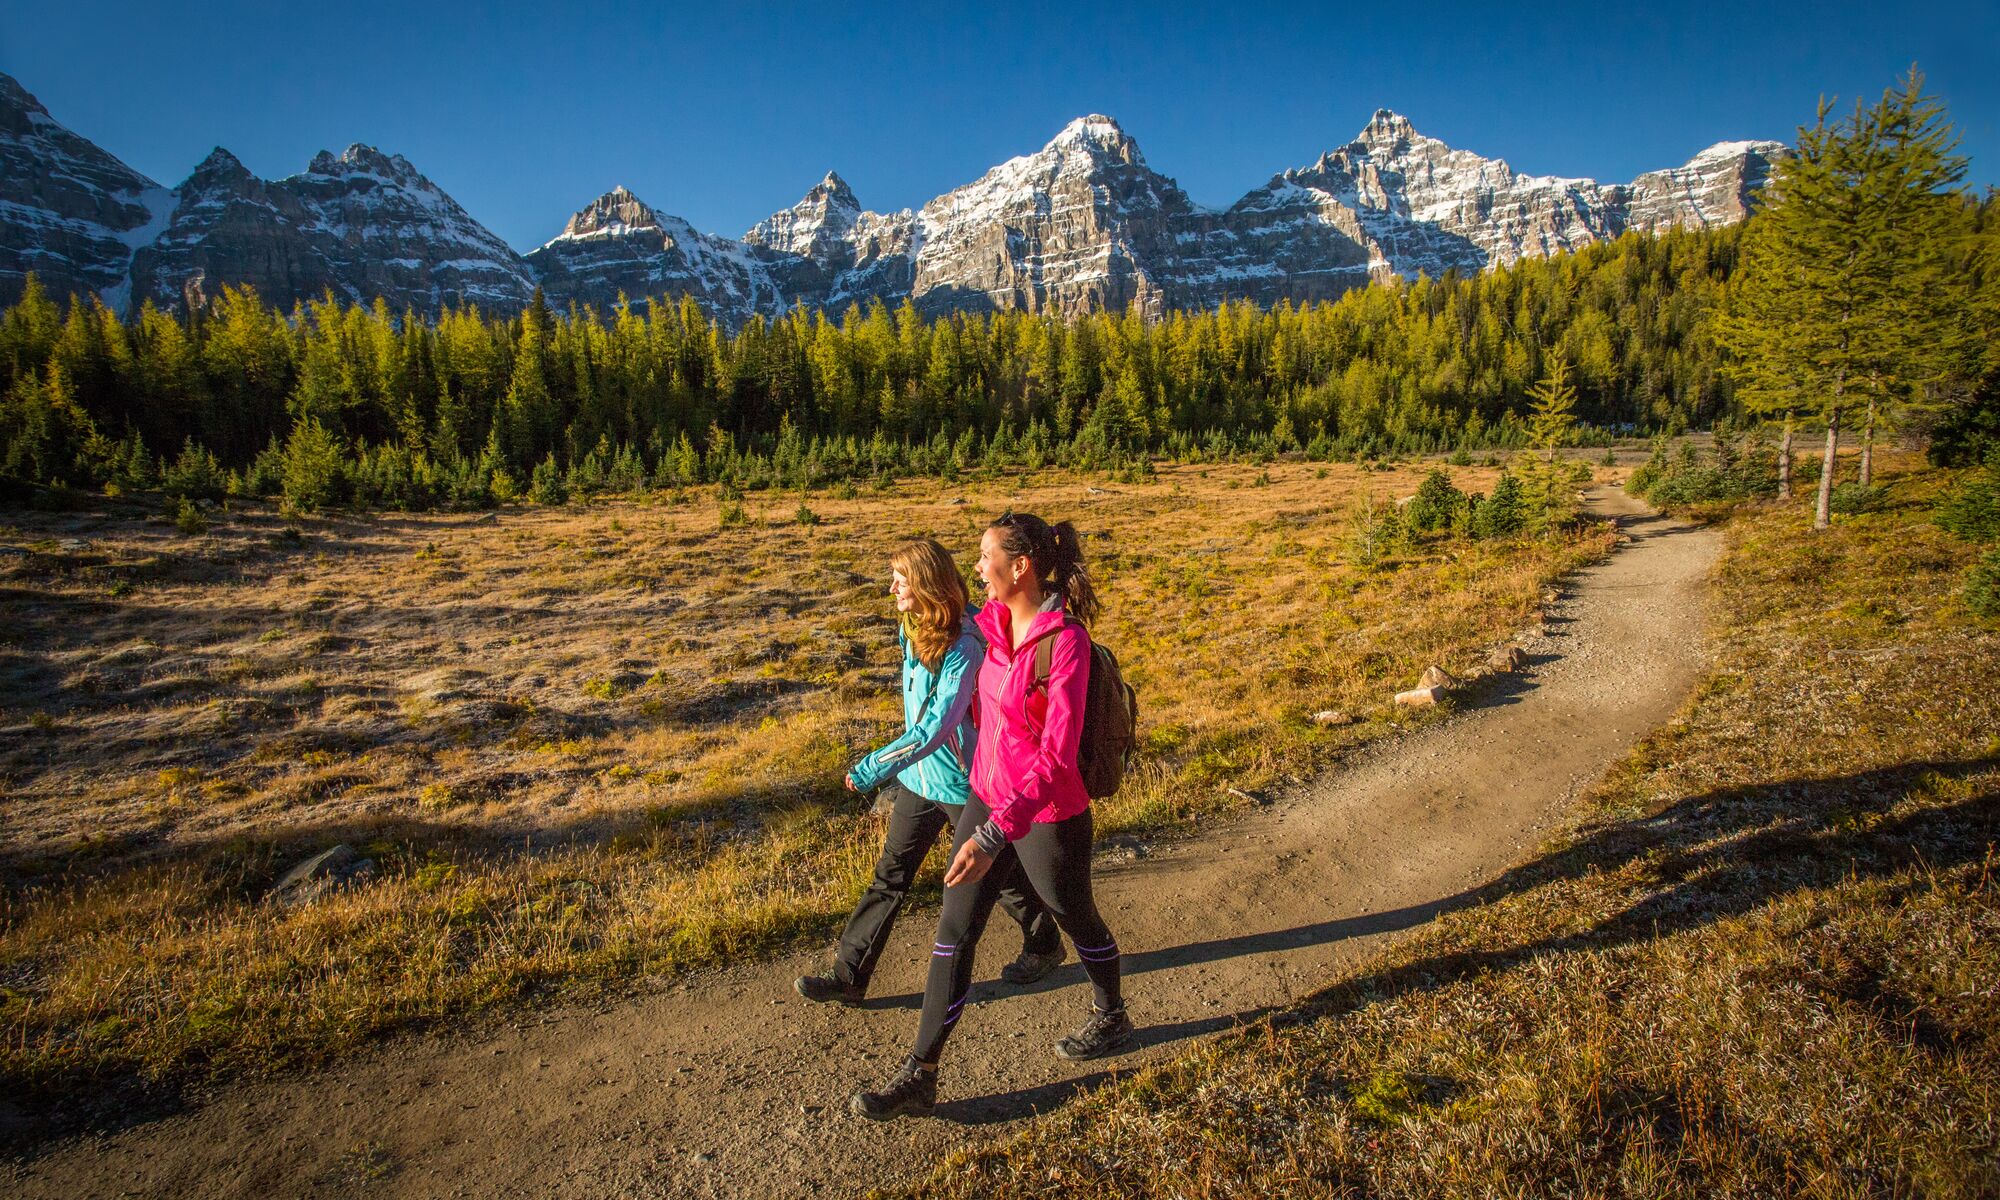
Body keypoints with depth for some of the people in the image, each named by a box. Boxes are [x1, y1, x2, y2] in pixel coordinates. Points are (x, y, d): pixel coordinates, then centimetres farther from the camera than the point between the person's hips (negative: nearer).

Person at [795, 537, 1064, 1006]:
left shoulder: (964, 648, -26)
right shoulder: (913, 632, 0)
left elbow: (937, 726, -31)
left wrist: (874, 768, -31)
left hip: (961, 783, -7)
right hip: (917, 778, 7)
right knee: (889, 877, 11)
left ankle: (1045, 946, 37)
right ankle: (848, 977, 20)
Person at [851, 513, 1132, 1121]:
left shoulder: (1065, 641, -26)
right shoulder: (995, 621, -2)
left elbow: (1057, 755, -29)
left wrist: (995, 833, -34)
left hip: (1049, 815, -6)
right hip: (988, 797, 7)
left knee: (1078, 921, 20)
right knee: (953, 933, 7)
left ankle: (1112, 1020, 49)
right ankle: (919, 1077, 19)